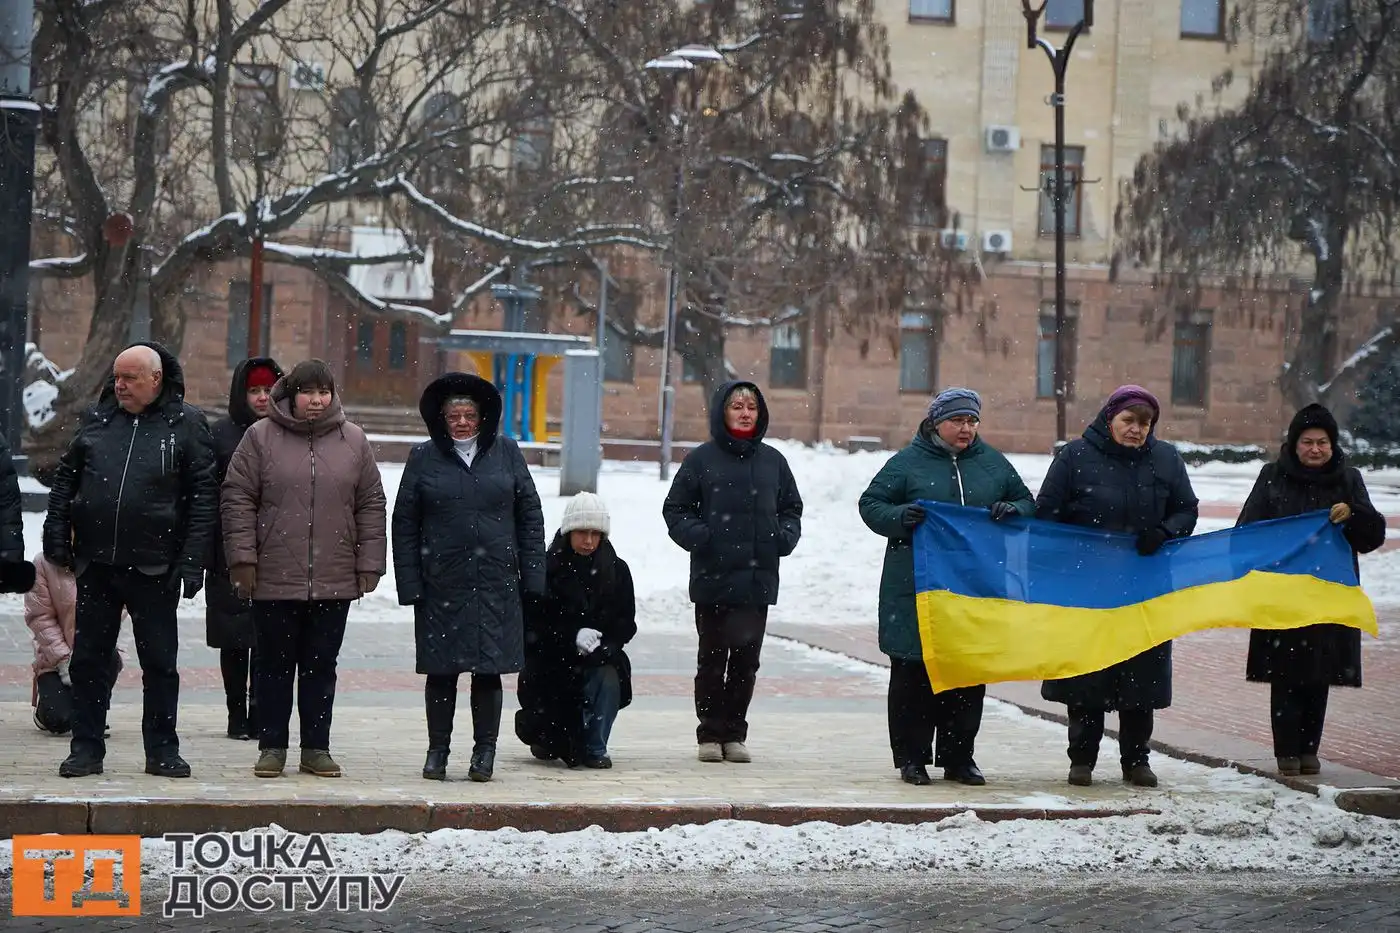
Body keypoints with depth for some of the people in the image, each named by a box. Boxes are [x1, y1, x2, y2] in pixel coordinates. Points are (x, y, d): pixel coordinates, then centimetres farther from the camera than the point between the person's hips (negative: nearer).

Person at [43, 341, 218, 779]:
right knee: (88, 659, 7)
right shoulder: (97, 419, 8)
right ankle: (86, 748, 16)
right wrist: (56, 533, 3)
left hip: (154, 566, -3)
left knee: (159, 662, 6)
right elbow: (65, 477, 14)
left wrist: (192, 559, -10)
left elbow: (204, 495, -4)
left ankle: (162, 751, 15)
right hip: (95, 562, 3)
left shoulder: (186, 424, -2)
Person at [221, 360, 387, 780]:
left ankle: (316, 747, 17)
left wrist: (369, 565, 5)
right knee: (274, 666, 7)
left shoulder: (353, 441, 7)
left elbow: (371, 506, 9)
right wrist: (243, 557, -6)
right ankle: (271, 746, 16)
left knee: (322, 667, 8)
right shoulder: (261, 437, 1)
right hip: (274, 581, -2)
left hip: (334, 583, 2)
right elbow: (238, 499, 1)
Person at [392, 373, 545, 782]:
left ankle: (485, 751, 12)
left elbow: (530, 515, 9)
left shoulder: (506, 453, 6)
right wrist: (409, 585, -2)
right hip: (441, 584, 0)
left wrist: (532, 576, 3)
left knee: (489, 669, 2)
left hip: (496, 585, 0)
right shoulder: (424, 458, 4)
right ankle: (438, 750, 15)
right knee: (441, 670, 4)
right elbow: (404, 524, 5)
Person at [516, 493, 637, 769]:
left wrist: (601, 643, -19)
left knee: (607, 675, -32)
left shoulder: (616, 570, 3)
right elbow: (532, 623, -8)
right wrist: (572, 636, -22)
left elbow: (626, 623, 1)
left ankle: (594, 748, -13)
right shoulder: (547, 568, -6)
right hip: (550, 661, -2)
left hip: (600, 659, 2)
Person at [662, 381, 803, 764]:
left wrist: (785, 536, -1)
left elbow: (792, 508, 19)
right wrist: (697, 535, -12)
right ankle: (711, 734, 12)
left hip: (758, 579, 2)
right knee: (712, 658, 4)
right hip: (712, 578, -2)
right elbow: (675, 509, 5)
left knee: (746, 658, 4)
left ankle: (734, 733, 14)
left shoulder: (773, 461, 10)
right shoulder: (702, 459, 1)